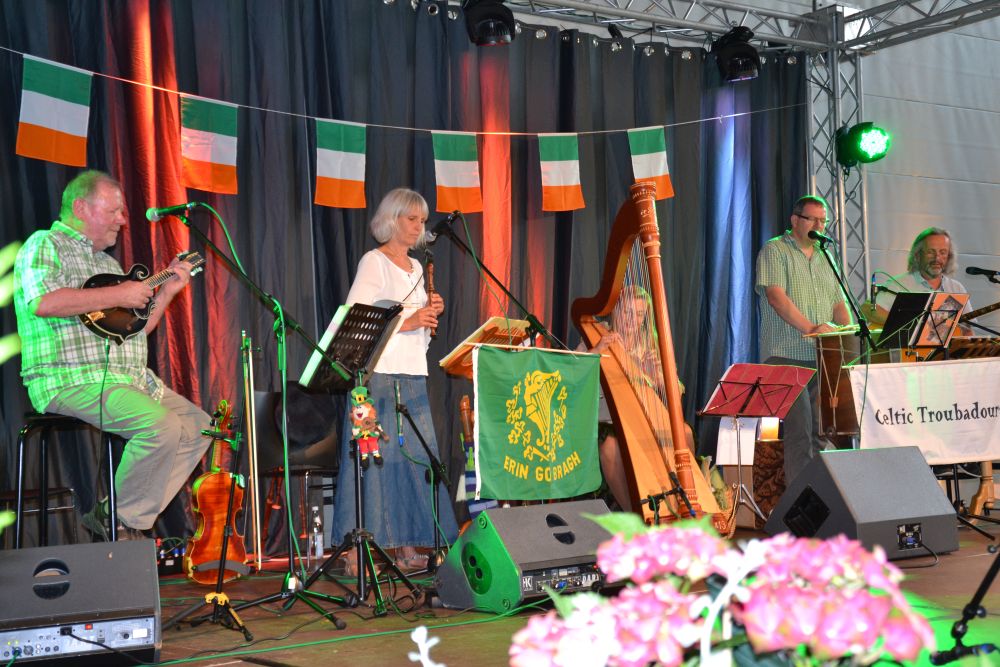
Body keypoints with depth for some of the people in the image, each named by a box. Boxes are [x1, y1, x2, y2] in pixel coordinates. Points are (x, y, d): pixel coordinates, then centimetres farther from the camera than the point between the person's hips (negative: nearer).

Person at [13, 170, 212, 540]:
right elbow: (42, 302, -23)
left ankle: (124, 515, 1)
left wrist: (167, 290, 16)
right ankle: (120, 522, -10)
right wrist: (117, 295, -18)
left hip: (128, 378, 10)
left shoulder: (107, 262, 26)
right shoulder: (46, 244, -2)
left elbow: (134, 328, 27)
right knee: (162, 425, -29)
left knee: (198, 426, 3)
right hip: (69, 380, -10)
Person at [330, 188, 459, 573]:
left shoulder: (416, 268, 20)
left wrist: (430, 315, 5)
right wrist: (406, 323, -19)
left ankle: (408, 548, 10)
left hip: (414, 375, 8)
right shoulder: (374, 262, -4)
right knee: (374, 458, -8)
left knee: (416, 459, 5)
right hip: (379, 372, -8)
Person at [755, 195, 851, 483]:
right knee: (800, 429, -11)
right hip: (787, 357, -7)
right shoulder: (775, 250, 0)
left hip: (823, 359, 7)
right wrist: (811, 327, -22)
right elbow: (776, 296, -13)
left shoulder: (824, 259, 22)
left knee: (821, 431, 4)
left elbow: (839, 304, 22)